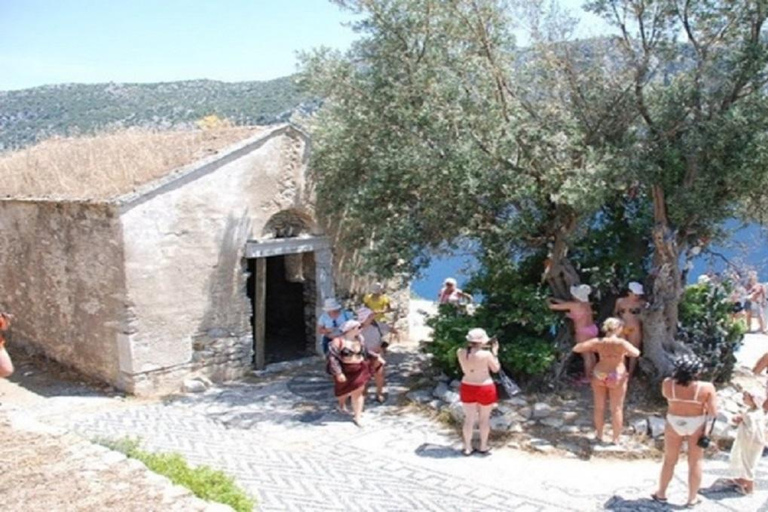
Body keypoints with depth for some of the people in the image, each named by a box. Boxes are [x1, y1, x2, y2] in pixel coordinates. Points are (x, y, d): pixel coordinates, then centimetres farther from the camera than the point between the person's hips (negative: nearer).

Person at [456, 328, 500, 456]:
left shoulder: (460, 352, -10)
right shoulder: (486, 354, -21)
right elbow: (496, 369, -6)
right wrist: (494, 352, 2)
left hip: (467, 388, 3)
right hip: (485, 389, -3)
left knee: (469, 418, 13)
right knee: (484, 418, 14)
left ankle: (467, 448, 21)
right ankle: (483, 447, 25)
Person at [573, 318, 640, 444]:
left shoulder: (598, 342, -11)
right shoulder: (621, 343, -20)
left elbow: (576, 348, -10)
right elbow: (636, 353, -34)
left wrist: (591, 349, 6)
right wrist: (626, 353, -13)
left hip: (599, 376, 3)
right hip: (616, 378, -3)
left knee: (599, 407, 17)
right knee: (617, 409, 12)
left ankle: (599, 435, 30)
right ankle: (616, 439, 20)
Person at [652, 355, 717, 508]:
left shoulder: (668, 384, -16)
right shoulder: (706, 388, -22)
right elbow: (713, 413, -17)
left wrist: (677, 376, 3)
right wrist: (704, 406, 2)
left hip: (674, 423, 2)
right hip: (697, 425, -1)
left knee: (669, 460, 18)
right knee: (696, 462, 15)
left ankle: (661, 493, 31)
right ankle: (692, 498, 27)